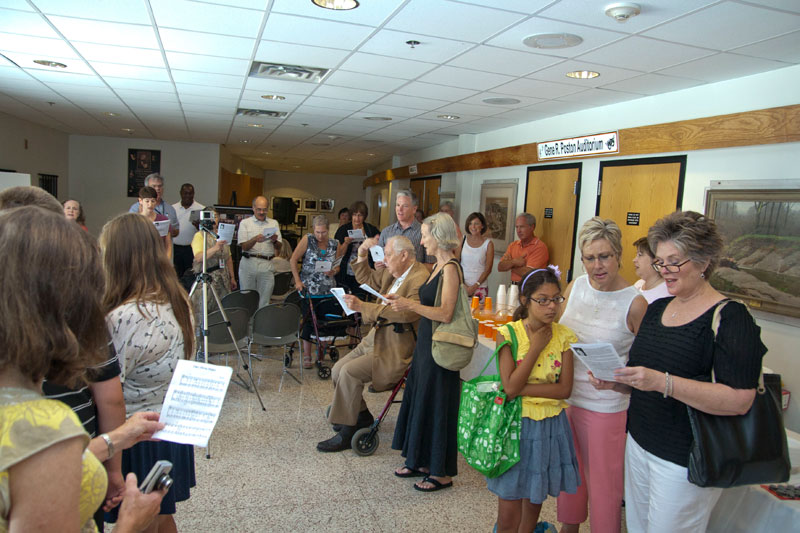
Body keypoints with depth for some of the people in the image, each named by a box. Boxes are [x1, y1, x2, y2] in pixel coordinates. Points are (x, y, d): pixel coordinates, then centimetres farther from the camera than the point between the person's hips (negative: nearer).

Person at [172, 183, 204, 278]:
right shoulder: (172, 208, 9)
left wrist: (199, 226, -23)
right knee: (176, 277, 7)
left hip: (192, 249, -2)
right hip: (175, 248, 3)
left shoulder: (201, 209, 1)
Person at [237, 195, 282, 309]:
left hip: (267, 265, 1)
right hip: (248, 263, -1)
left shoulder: (274, 223, 14)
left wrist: (274, 241, -13)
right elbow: (244, 247, -2)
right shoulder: (245, 223, 8)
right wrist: (255, 239, -21)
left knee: (264, 302, -1)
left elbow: (279, 248, 9)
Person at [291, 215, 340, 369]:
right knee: (308, 320, -1)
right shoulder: (308, 240, -4)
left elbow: (338, 265, 14)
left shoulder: (334, 244, 5)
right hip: (309, 288, -3)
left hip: (328, 289, 3)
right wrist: (298, 281, -10)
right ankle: (307, 355, 9)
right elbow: (293, 260, -4)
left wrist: (333, 271, -8)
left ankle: (320, 350, 22)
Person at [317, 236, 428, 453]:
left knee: (350, 372, -20)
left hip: (397, 349, -9)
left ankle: (346, 433, -6)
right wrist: (362, 255, 10)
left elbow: (407, 313, -33)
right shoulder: (391, 272, 11)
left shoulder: (420, 278, -19)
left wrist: (363, 307, -32)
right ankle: (361, 415, 24)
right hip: (375, 339, 10)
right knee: (338, 370, 4)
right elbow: (367, 279, 28)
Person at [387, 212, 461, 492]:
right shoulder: (437, 266, 12)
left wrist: (410, 305, -24)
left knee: (436, 405, 1)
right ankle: (422, 461, 31)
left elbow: (445, 313, -23)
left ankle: (442, 473, 16)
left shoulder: (450, 268, -17)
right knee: (419, 401, 16)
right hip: (426, 342, 9)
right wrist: (403, 300, 10)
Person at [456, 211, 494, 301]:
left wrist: (475, 286, -11)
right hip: (461, 285, 2)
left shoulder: (488, 244, -1)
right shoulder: (463, 240, 5)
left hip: (480, 287, -2)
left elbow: (488, 269, -3)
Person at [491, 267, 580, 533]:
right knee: (509, 509, 5)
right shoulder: (508, 333, -12)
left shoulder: (564, 336, -4)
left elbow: (565, 389, -10)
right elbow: (510, 386, -19)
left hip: (551, 425, 3)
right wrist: (536, 347, -18)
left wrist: (522, 388, -19)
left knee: (535, 499, 20)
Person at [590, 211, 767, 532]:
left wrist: (662, 382, -31)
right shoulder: (657, 309, 8)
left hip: (686, 460, -7)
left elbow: (740, 400, -24)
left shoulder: (730, 318, -14)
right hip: (639, 443, 7)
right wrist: (616, 382, -3)